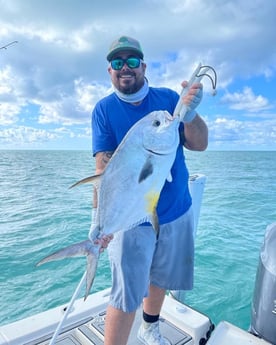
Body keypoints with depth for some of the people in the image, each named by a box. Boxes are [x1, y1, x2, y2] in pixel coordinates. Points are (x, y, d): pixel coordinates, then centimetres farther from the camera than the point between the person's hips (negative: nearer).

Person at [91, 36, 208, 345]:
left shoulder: (168, 98, 0)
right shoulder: (104, 109, -6)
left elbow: (200, 144, -6)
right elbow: (103, 165, -17)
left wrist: (190, 111, -25)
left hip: (177, 211, 4)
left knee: (160, 278, 21)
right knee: (125, 297, -2)